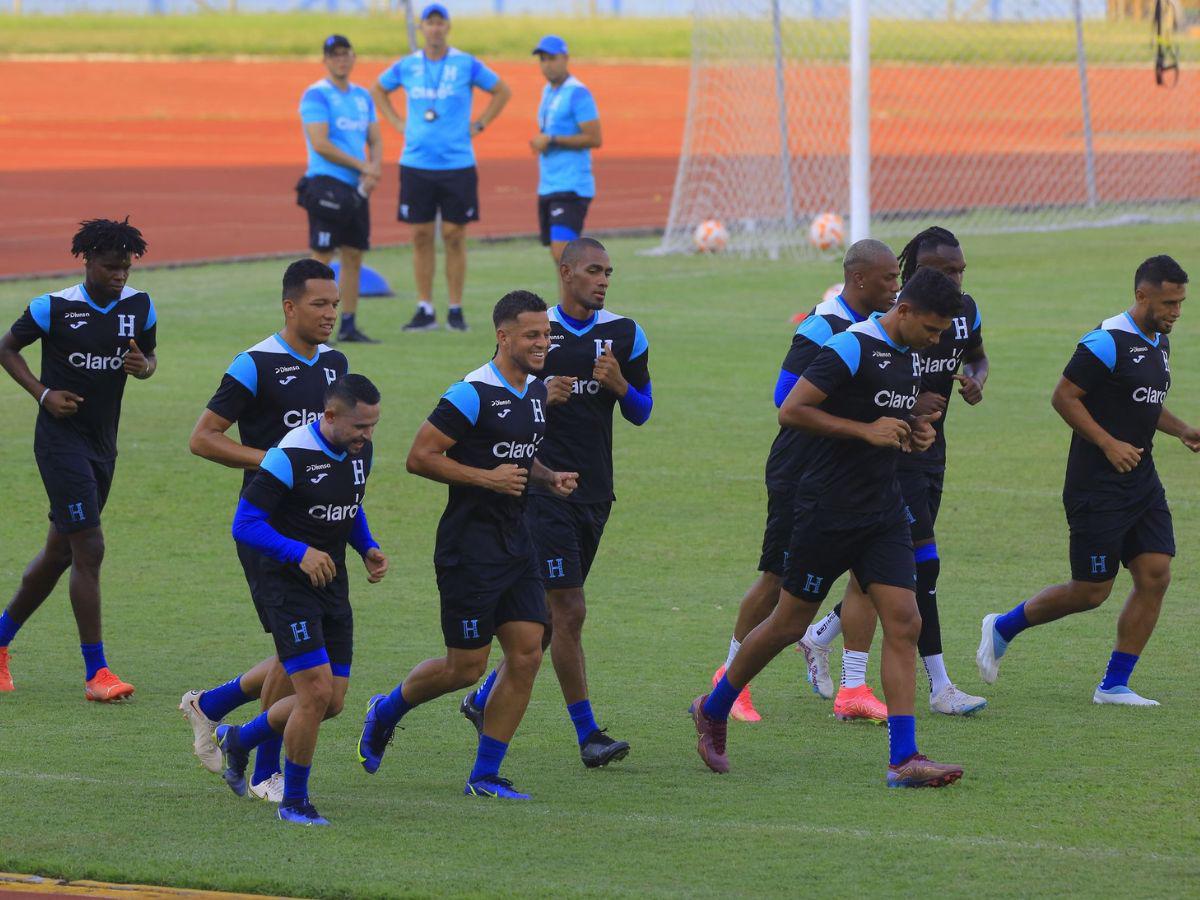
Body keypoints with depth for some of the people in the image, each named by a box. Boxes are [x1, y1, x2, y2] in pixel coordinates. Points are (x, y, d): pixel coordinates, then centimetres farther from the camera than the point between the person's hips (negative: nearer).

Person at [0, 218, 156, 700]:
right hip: (61, 438, -6)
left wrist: (143, 366, -8)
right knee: (90, 549, -13)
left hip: (102, 443, 6)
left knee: (60, 552, 14)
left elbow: (150, 357, 17)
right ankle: (96, 673, -11)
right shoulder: (53, 307, -11)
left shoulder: (139, 307, 2)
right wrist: (44, 394, -10)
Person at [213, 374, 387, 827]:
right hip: (290, 585, -8)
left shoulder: (359, 451, 4)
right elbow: (244, 525, -18)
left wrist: (368, 548, 4)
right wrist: (300, 552, -29)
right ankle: (293, 802, 3)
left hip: (333, 584, 8)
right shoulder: (290, 457, -20)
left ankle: (239, 739, 31)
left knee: (332, 701, 8)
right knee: (317, 691, -14)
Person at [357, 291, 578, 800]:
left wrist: (549, 478, 7)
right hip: (469, 545, -8)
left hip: (516, 543, 8)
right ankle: (386, 712, 26)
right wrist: (487, 478, -21)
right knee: (466, 667, -2)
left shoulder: (536, 391, 10)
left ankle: (485, 776, 8)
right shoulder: (473, 394, -16)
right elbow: (419, 457, -17)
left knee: (526, 656, -1)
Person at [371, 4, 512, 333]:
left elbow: (502, 91, 12)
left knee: (454, 236, -1)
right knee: (421, 237, 2)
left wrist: (478, 125, 4)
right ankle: (425, 309, 8)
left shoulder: (467, 64, 0)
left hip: (457, 165, -2)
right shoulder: (406, 66, 6)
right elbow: (378, 91, 23)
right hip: (416, 165, 2)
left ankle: (456, 310, 6)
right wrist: (398, 124, 11)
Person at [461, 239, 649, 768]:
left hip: (595, 490, 5)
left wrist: (620, 385, -9)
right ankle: (587, 735, -9)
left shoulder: (625, 335, 8)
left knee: (550, 614, 11)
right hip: (543, 483, -5)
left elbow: (641, 412, 12)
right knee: (569, 609, -11)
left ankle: (485, 699, 30)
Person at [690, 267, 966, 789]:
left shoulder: (910, 356, 11)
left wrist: (914, 432, 7)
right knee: (790, 624, 4)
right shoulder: (852, 348, -16)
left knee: (903, 623, -6)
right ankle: (713, 711, 27)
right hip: (829, 509, -7)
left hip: (884, 511, 7)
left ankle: (903, 759, -9)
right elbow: (791, 412, -20)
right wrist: (866, 430, -21)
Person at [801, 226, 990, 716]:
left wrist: (976, 381, 0)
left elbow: (977, 356, 23)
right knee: (924, 562, -12)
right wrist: (909, 404, -25)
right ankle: (939, 687, -8)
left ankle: (820, 636, 33)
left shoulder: (965, 311, 4)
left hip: (931, 450, 8)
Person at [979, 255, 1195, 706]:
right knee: (1090, 592, -2)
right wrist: (1109, 444, -21)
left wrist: (1182, 430, 9)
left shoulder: (1159, 341, 12)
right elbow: (1063, 397, -16)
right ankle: (1002, 628, 20)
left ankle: (1114, 685, 7)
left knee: (1155, 576, -2)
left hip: (1141, 480, 8)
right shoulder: (1107, 342, -16)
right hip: (1097, 484, -8)